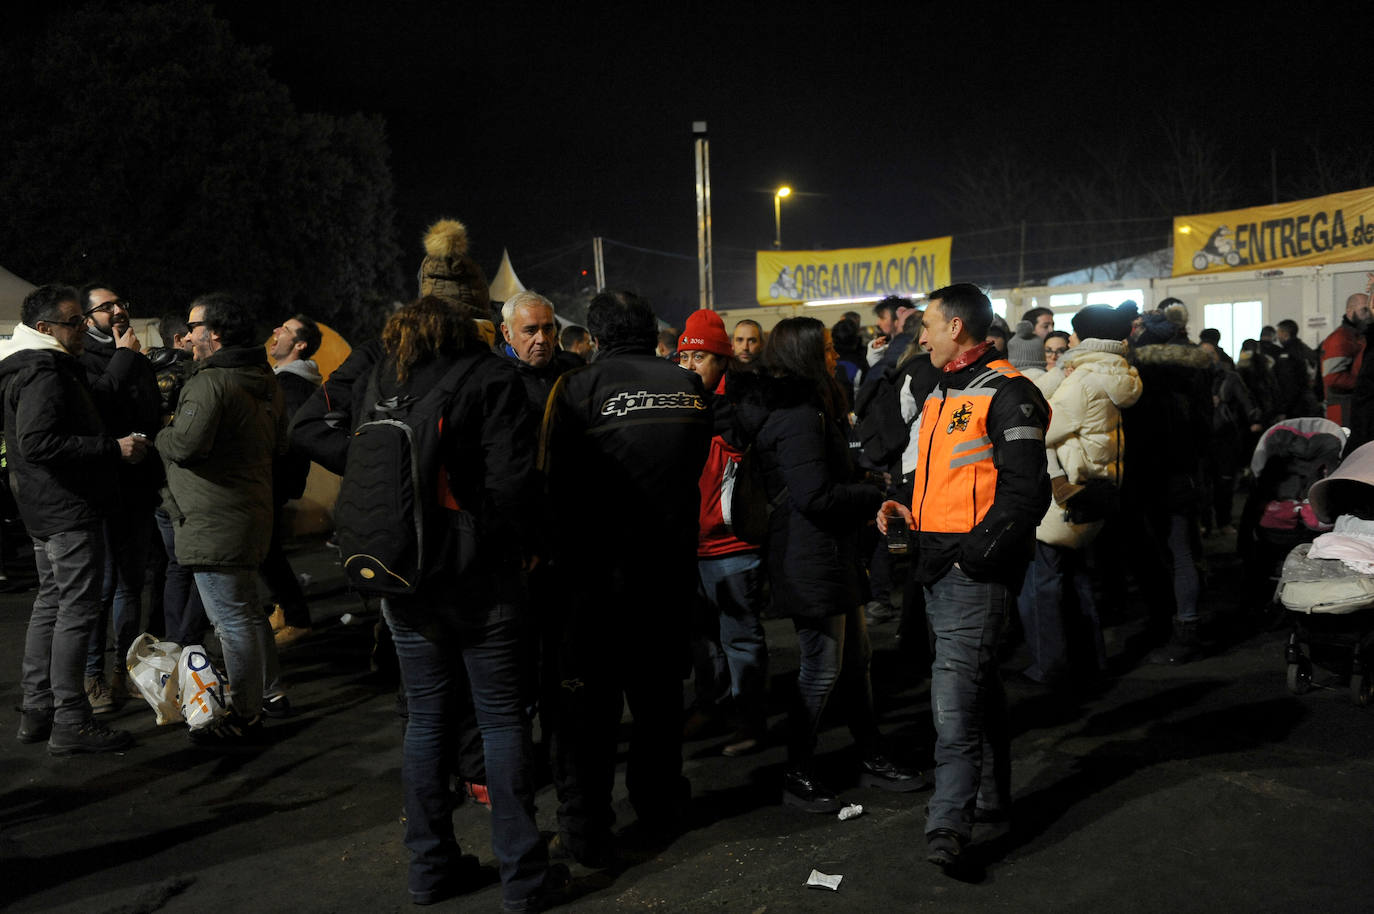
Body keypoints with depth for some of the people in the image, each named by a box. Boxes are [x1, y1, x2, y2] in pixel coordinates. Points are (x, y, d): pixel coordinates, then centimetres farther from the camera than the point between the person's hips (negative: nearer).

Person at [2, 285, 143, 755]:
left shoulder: (44, 368, 16)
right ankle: (70, 723, -3)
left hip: (47, 511, 11)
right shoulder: (43, 373, -18)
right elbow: (38, 443, -28)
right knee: (78, 609, -7)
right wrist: (114, 448, -26)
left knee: (51, 602, 16)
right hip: (68, 509, -11)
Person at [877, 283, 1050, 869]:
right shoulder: (942, 394, 18)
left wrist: (975, 554, -19)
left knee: (955, 697, -13)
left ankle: (949, 826, -8)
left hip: (976, 571, -10)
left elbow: (1026, 492, -18)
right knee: (978, 685, 19)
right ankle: (991, 797, 31)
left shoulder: (1006, 394, -12)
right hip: (939, 566, 10)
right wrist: (909, 511, 10)